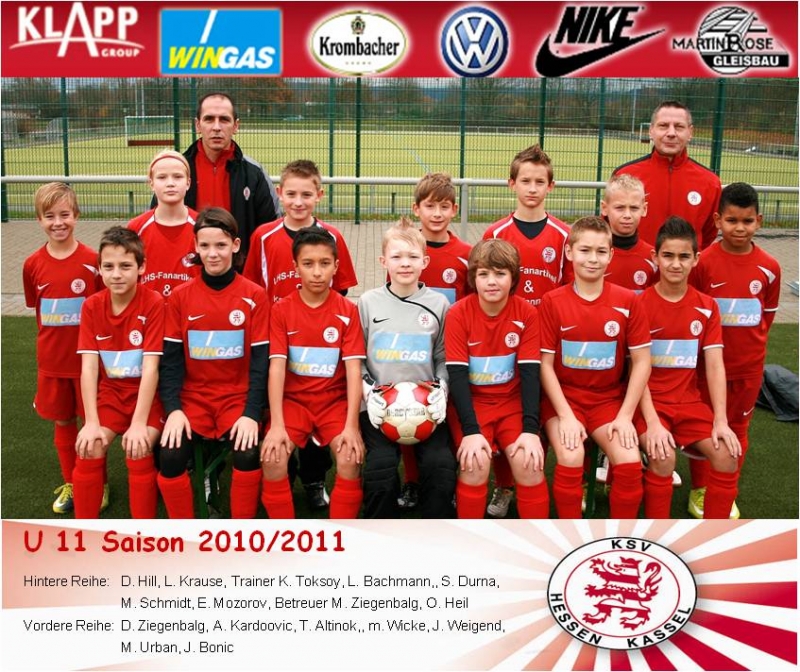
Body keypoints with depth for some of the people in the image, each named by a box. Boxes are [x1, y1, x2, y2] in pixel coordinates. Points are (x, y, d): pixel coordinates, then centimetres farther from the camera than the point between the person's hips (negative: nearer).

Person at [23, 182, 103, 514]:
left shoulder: (93, 261, -11)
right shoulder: (33, 264, -3)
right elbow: (38, 310, 9)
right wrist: (52, 340, 6)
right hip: (52, 360, 3)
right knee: (62, 421, 15)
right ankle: (70, 483, 32)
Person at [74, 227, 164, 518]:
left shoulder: (154, 303, -17)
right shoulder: (91, 306, -5)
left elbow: (151, 367, -20)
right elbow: (88, 366, -9)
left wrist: (138, 424, -25)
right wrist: (91, 422, -18)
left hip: (147, 394, -3)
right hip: (111, 392, 4)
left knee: (138, 452, -24)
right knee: (88, 449, -16)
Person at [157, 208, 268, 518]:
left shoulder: (254, 296, -3)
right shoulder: (180, 297, 2)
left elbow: (260, 361, -5)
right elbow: (171, 359, 0)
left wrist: (252, 413, -17)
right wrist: (173, 409, -14)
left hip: (238, 396, -1)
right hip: (193, 396, 1)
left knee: (248, 454, -27)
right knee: (170, 456, -23)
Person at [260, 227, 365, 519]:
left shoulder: (347, 311, -3)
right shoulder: (281, 310, -3)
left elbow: (353, 370, -9)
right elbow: (276, 367, -10)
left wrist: (351, 425, -19)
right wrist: (277, 425, -20)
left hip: (335, 401, 0)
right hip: (293, 399, 0)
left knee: (351, 460, -25)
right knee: (273, 458, -25)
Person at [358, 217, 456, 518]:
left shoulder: (439, 304, 6)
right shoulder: (368, 302, 5)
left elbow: (444, 358, 11)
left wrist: (441, 390, -6)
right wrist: (369, 392, -7)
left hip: (426, 405, 1)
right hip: (380, 405, 0)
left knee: (440, 464, -20)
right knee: (381, 465, -21)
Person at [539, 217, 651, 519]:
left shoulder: (627, 301, -3)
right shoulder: (552, 301, -7)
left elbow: (642, 361, -1)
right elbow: (545, 364, -6)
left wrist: (625, 415, -9)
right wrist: (566, 415, -15)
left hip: (610, 398, 2)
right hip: (563, 395, -1)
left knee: (630, 461, -20)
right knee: (571, 457, -27)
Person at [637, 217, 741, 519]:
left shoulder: (707, 307, 4)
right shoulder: (639, 304, -7)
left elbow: (715, 366, -1)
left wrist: (721, 420, -12)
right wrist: (652, 422, -22)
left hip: (688, 401, 4)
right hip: (648, 400, -4)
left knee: (728, 455, -18)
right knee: (663, 456, -29)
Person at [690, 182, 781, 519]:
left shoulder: (768, 267, -5)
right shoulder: (703, 262, -12)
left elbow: (768, 313, 8)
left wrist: (751, 344, 5)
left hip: (749, 365, 2)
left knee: (737, 427, 14)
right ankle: (699, 490, 27)